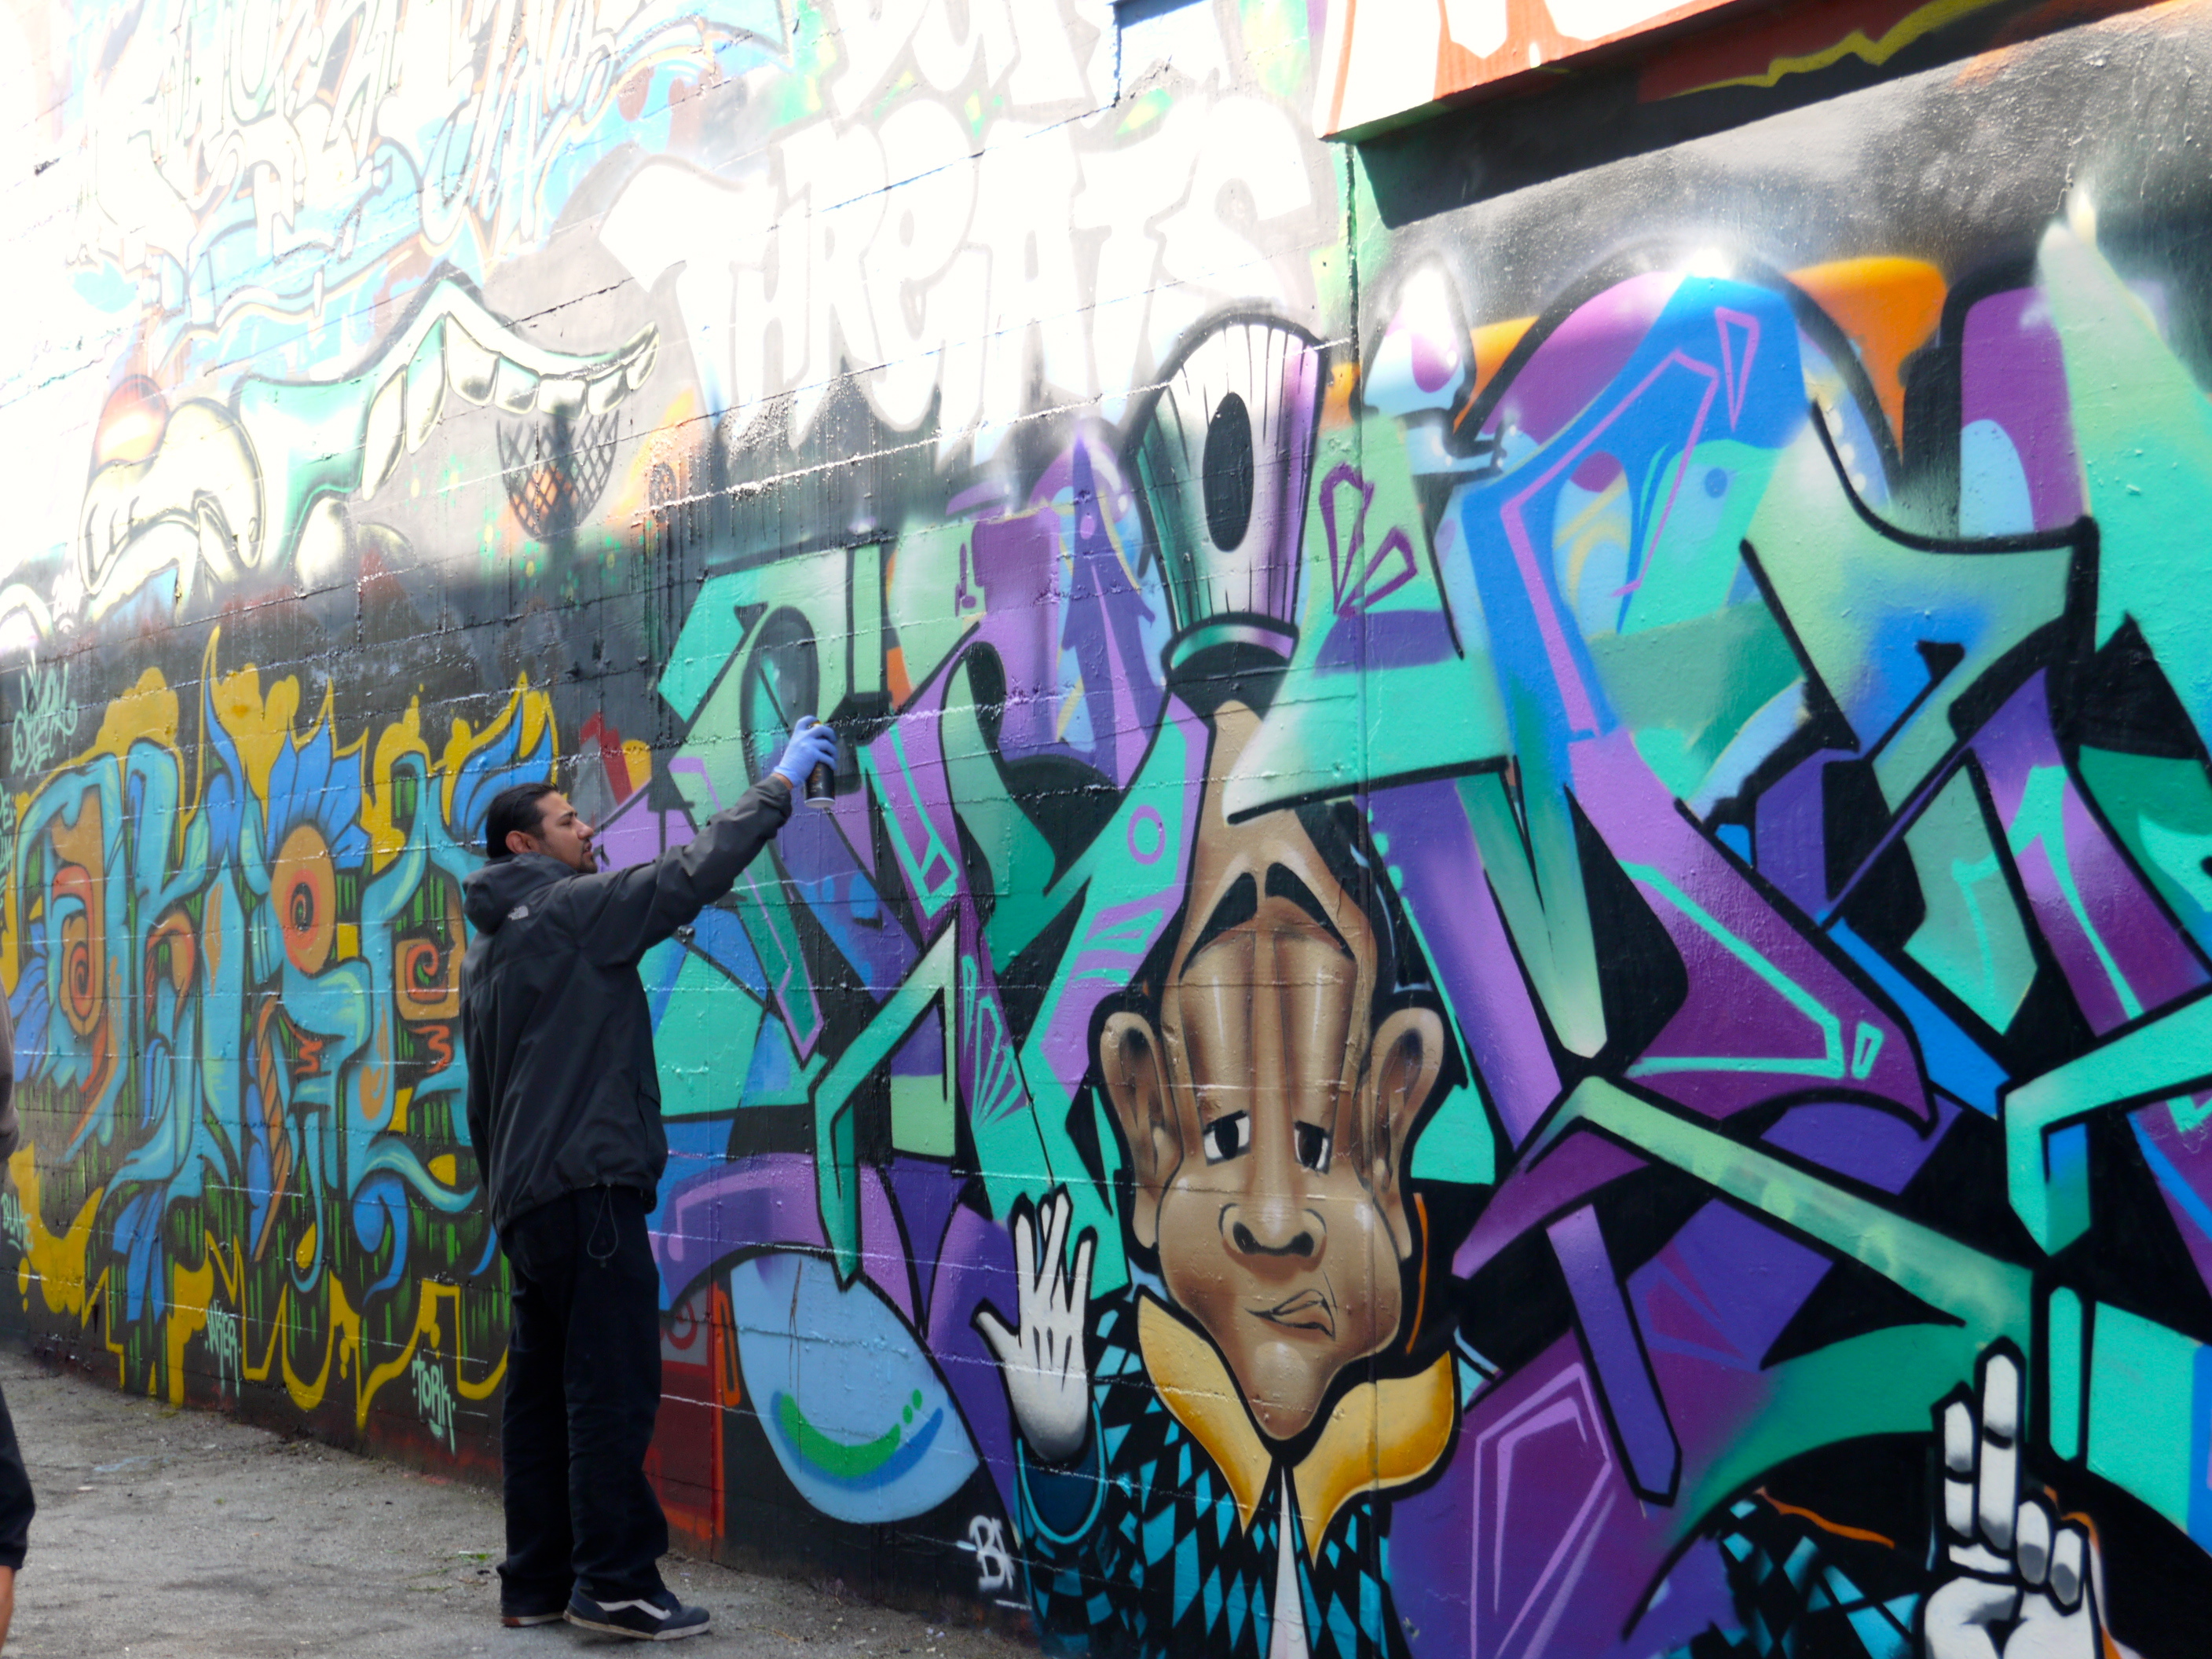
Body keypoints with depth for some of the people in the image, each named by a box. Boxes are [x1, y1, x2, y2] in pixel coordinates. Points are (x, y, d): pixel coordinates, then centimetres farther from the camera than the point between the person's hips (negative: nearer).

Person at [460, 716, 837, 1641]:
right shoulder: (571, 908, -6)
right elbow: (691, 875, -13)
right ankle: (617, 1584, -8)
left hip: (527, 1197, 10)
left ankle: (536, 1583, 15)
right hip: (588, 1185, -10)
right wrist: (780, 784, -5)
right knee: (613, 1389, -8)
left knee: (542, 1391, 10)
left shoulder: (488, 952, 22)